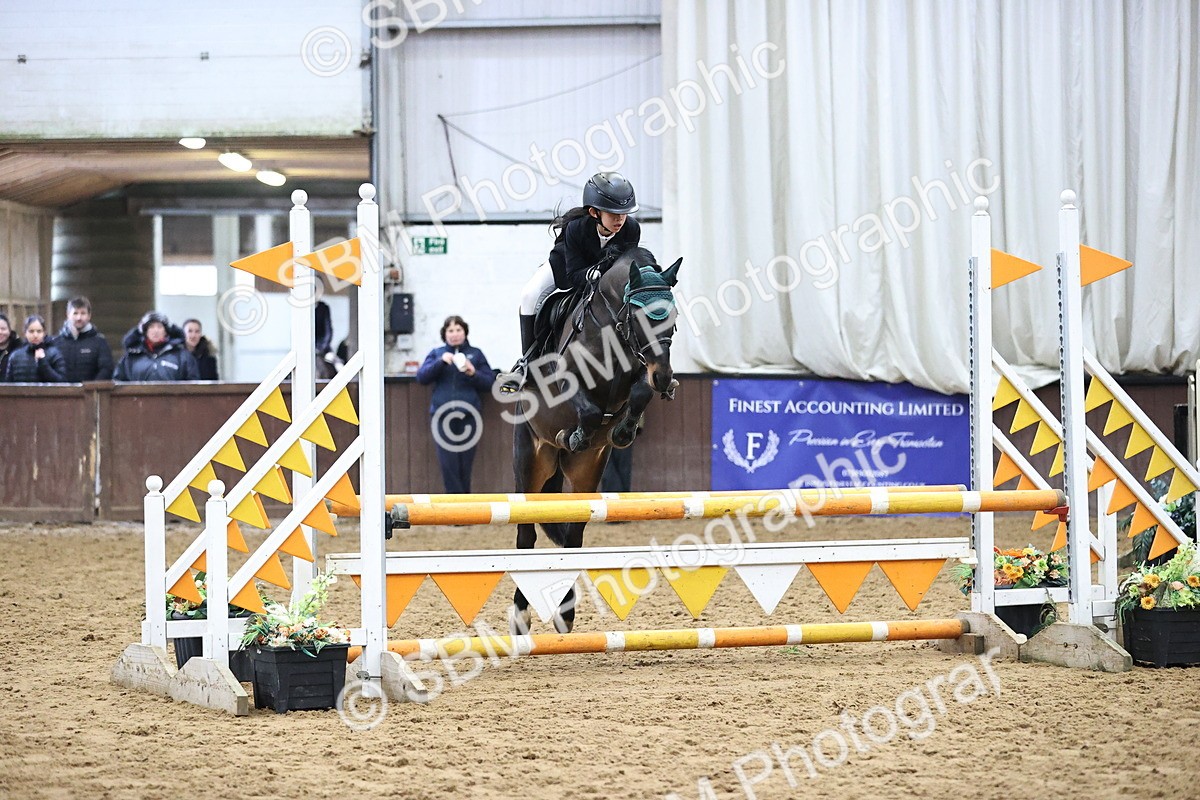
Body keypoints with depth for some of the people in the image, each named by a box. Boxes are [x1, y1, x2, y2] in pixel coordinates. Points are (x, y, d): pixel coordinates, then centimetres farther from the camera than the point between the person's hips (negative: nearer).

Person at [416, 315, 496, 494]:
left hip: (468, 416, 0)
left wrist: (473, 374, -11)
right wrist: (441, 362, -13)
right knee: (448, 465, -7)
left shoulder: (475, 354, 12)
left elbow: (489, 382, 7)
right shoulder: (436, 353, 13)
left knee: (465, 465, 0)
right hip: (443, 415, 0)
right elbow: (421, 377, 0)